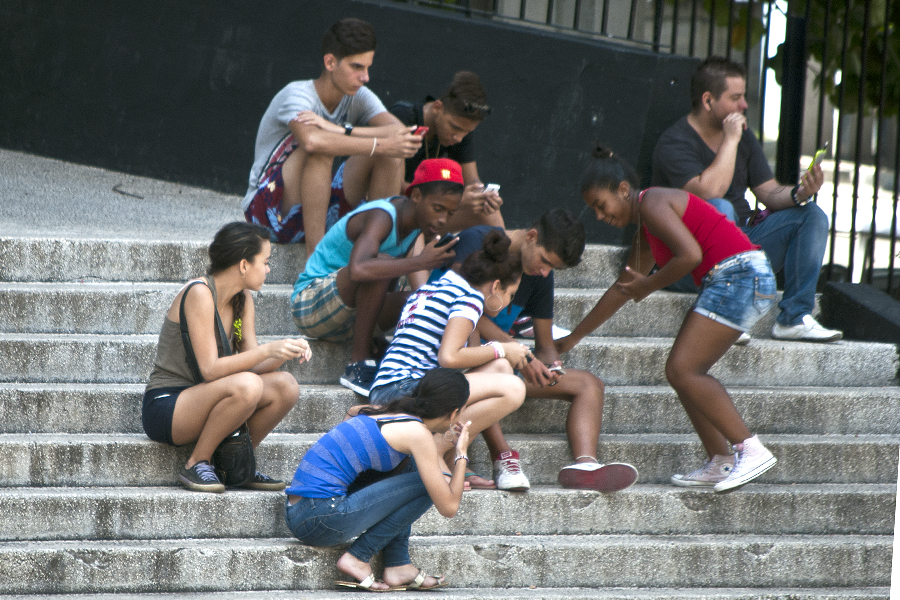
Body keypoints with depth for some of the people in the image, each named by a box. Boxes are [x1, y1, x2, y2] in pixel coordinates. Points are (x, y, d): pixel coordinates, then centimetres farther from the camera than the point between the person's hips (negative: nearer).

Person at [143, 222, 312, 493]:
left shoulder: (243, 299, 9)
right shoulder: (199, 293, -18)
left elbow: (251, 365, 4)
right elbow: (210, 369, -23)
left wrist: (284, 354, -14)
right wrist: (267, 351, -27)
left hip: (201, 404, 8)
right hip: (165, 407, -8)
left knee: (286, 386, -11)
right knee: (246, 385, -33)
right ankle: (196, 464, -15)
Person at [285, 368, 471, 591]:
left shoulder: (382, 414, 17)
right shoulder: (418, 433, -7)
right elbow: (449, 507, -6)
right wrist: (462, 454, 10)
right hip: (322, 519, -9)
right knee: (427, 484, -1)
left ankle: (398, 565, 13)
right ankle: (358, 558, -1)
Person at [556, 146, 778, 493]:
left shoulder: (652, 204, -7)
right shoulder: (645, 230, 24)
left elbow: (690, 254, -22)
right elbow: (621, 290, 35)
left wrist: (648, 286, -6)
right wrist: (573, 338, 41)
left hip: (738, 276, -10)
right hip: (727, 283, 10)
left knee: (682, 370, -14)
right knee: (682, 372, 9)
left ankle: (752, 450, -18)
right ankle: (720, 463, 10)